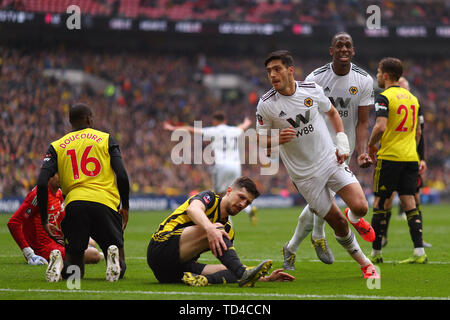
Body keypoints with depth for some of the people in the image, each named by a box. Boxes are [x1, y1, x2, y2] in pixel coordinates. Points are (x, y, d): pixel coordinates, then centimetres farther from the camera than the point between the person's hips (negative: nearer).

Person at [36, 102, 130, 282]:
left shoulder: (57, 146, 16)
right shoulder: (106, 139, 14)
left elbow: (42, 184, 4)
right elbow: (122, 176, 4)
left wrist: (44, 220, 11)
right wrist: (125, 207, 16)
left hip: (74, 205, 1)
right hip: (105, 203, -1)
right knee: (118, 270, 9)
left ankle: (58, 262, -20)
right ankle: (115, 256, -26)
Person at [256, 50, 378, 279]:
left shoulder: (312, 90, -6)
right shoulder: (266, 105, -11)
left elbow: (331, 113, 13)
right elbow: (260, 139, -1)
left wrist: (342, 143, 3)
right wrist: (278, 139, -23)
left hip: (331, 159, 1)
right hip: (304, 173, -1)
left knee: (360, 207, -14)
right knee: (337, 223, 0)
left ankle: (355, 218, 25)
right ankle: (364, 264, 21)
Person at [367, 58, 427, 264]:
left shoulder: (384, 98, -9)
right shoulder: (412, 98, 14)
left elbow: (381, 127, -21)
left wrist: (371, 146, -4)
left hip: (389, 157, -6)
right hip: (410, 158, 6)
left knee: (380, 203, 2)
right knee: (409, 202, 3)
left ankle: (375, 253, 6)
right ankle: (419, 252, -6)